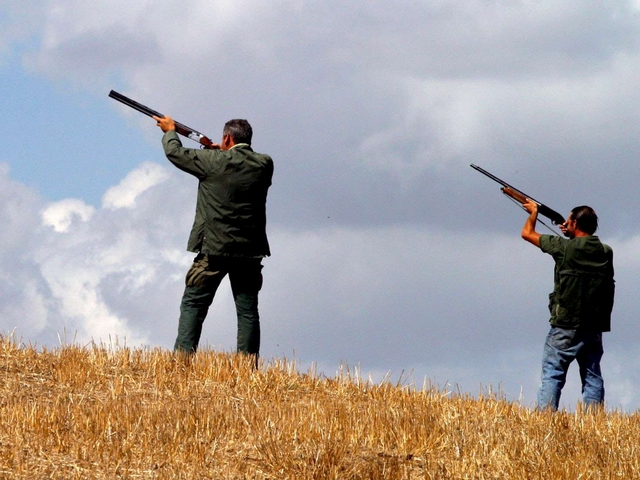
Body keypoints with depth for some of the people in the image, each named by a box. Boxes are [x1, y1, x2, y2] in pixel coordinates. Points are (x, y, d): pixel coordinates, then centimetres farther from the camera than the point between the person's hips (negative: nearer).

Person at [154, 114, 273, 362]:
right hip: (249, 250, 3)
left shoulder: (214, 162, -8)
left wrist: (170, 131, 25)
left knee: (193, 305, 4)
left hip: (215, 248, -3)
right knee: (247, 311, 6)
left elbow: (175, 153, 5)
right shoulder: (264, 165, 1)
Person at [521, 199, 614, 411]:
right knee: (592, 376, 8)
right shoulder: (606, 252, 4)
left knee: (552, 375, -2)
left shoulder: (565, 247, -9)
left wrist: (533, 211, 23)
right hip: (594, 329, 5)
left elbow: (528, 233, 5)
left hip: (566, 326, -5)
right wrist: (572, 235, 29)